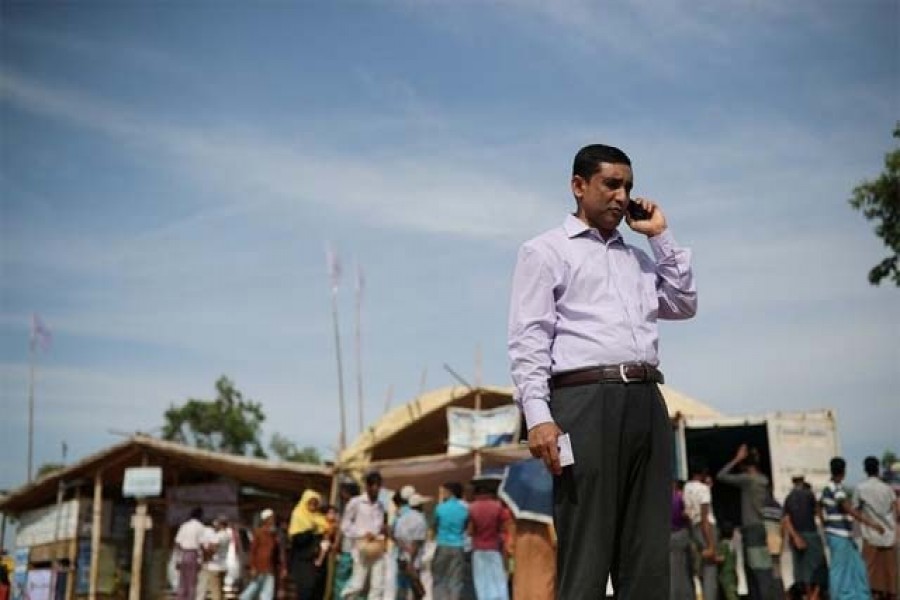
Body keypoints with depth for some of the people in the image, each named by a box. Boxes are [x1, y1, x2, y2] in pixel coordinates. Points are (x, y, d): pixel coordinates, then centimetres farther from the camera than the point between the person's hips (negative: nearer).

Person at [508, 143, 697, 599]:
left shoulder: (637, 257, 27)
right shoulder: (544, 251, 8)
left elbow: (684, 304, 22)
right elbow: (528, 339, -2)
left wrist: (661, 236, 20)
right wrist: (538, 416, -15)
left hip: (647, 402, 6)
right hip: (587, 402, -6)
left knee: (648, 552, 4)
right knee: (586, 553, -7)